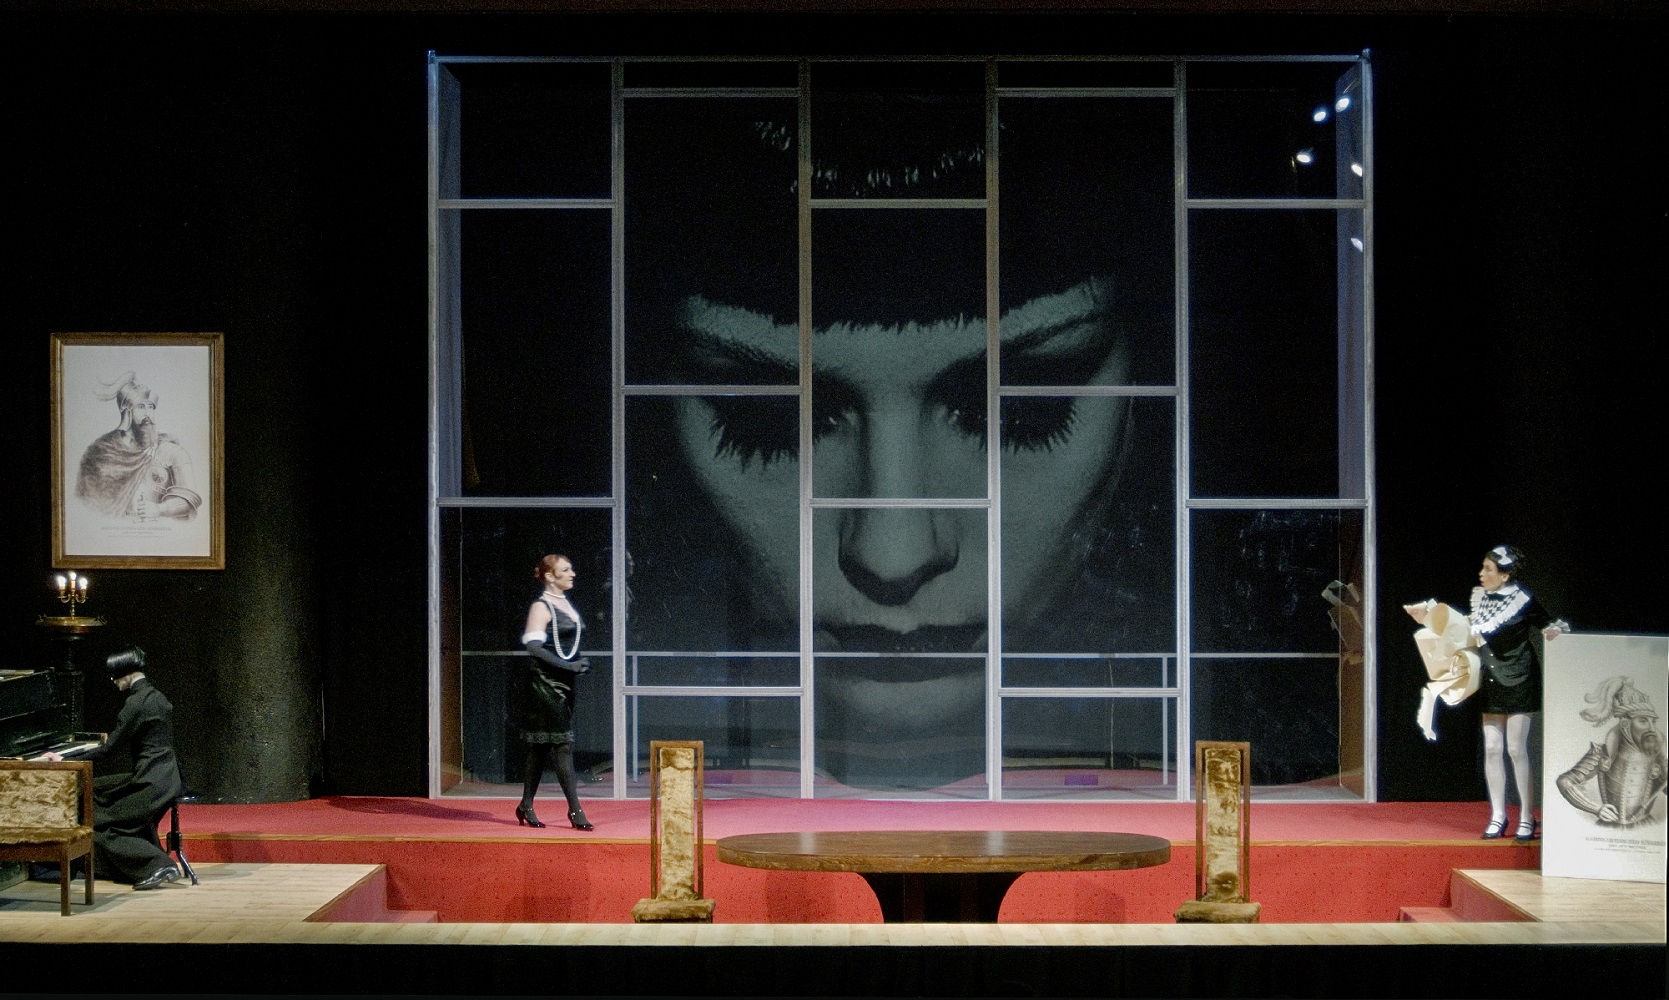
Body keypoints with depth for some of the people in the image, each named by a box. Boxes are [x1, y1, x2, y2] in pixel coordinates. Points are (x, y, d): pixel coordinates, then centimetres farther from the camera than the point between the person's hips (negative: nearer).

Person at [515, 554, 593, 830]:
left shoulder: (566, 604, 16)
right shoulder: (541, 607, -9)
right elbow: (533, 647, -17)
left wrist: (580, 662, 5)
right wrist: (569, 665, -20)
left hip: (563, 683, 8)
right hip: (545, 683, -8)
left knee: (541, 746, 12)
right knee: (562, 742, -10)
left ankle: (526, 807, 18)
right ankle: (575, 810, -10)